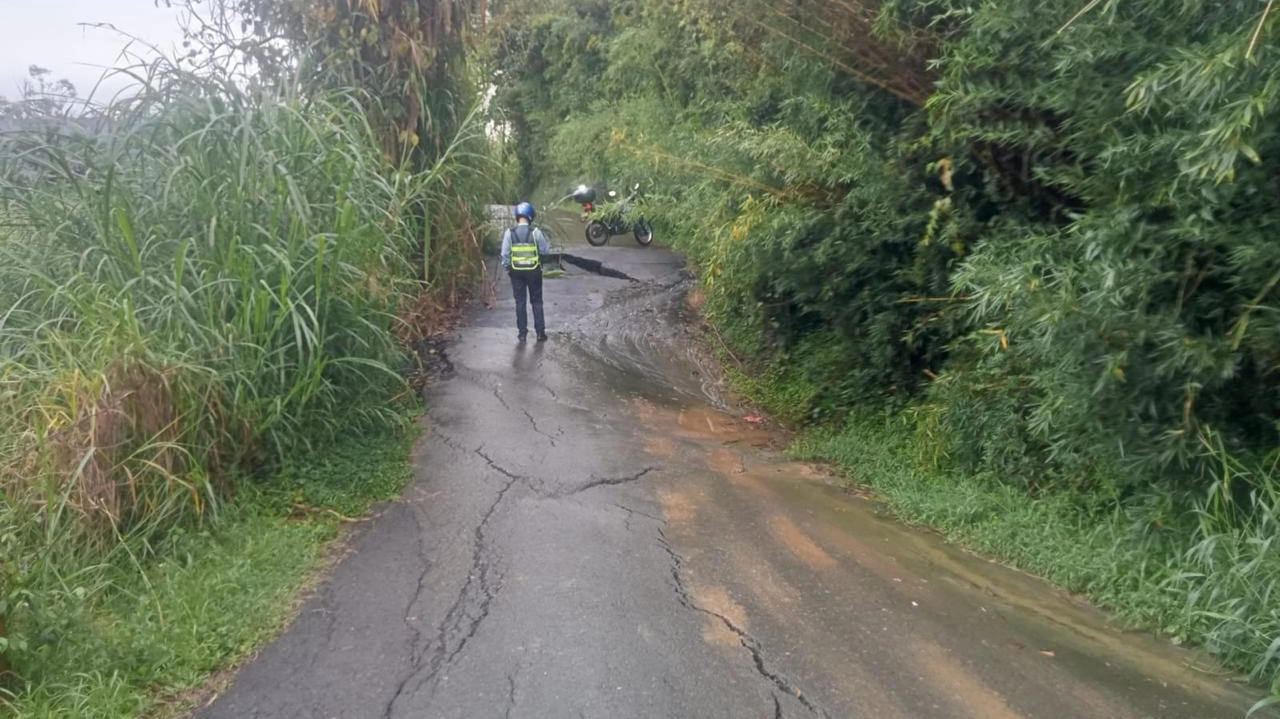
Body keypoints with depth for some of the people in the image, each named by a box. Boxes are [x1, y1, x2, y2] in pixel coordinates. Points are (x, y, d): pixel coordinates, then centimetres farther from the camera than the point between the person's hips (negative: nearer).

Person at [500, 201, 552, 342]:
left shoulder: (509, 233, -7)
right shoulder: (536, 232, -11)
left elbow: (505, 254, -5)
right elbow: (546, 250, -4)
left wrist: (506, 268, 8)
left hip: (516, 271, 1)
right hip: (534, 271, -1)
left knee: (520, 302, 9)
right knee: (536, 301, 10)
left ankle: (522, 333, 11)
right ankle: (540, 332, 10)